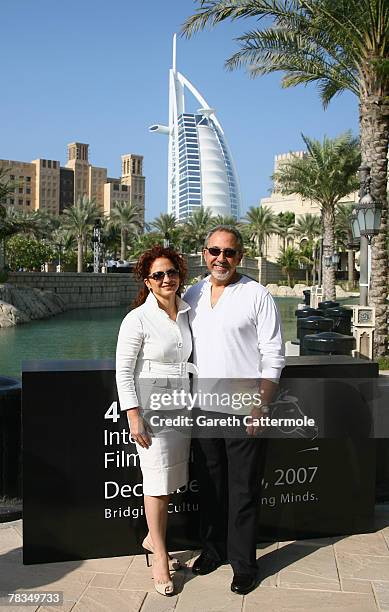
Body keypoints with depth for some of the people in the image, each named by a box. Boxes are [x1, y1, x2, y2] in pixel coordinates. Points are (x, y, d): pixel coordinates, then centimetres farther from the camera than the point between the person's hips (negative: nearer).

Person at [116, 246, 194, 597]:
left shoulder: (187, 313, 6)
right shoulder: (138, 319, -12)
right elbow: (124, 371, -10)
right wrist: (134, 417, -15)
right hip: (152, 406, -6)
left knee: (170, 478, 13)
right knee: (158, 480, -2)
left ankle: (153, 538, 33)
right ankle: (160, 557, 12)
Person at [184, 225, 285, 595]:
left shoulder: (257, 295, -4)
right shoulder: (192, 296, 9)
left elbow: (273, 356, -6)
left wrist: (261, 405, -13)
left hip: (244, 411, -4)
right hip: (203, 408, 4)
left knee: (243, 491, 5)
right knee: (209, 486, 16)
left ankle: (243, 563, 20)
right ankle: (213, 550, 33)